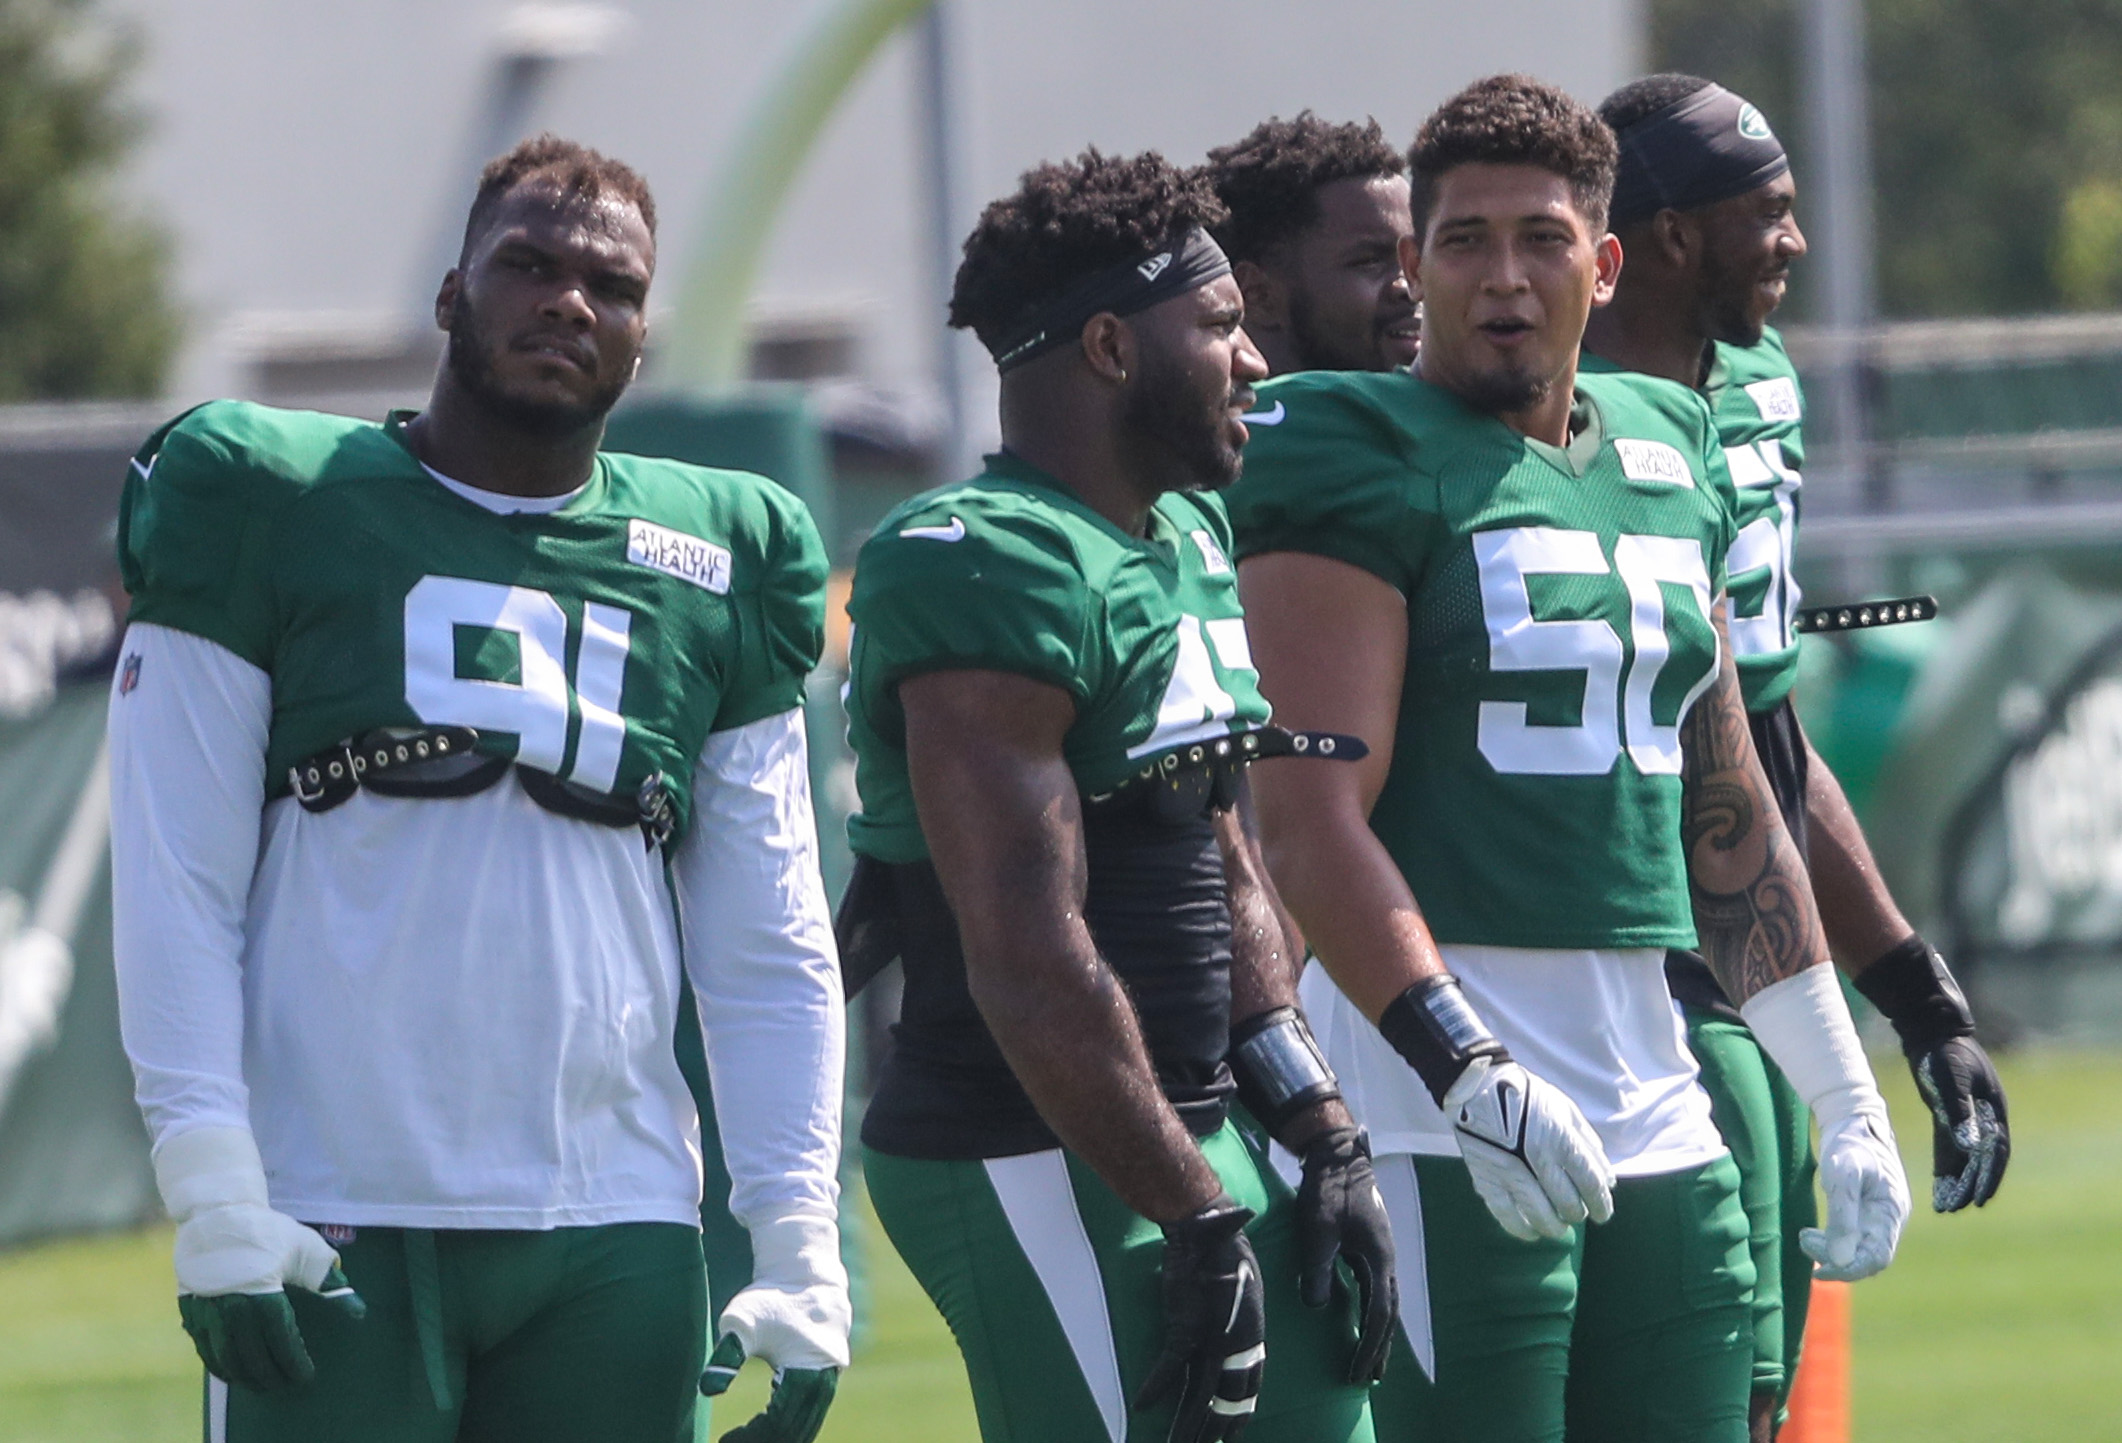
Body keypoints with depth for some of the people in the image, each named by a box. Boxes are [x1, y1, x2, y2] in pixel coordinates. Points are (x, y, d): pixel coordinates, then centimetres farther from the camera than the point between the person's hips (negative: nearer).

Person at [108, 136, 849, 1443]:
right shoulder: (276, 510, 3)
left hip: (617, 1237, 4)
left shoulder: (715, 573, 13)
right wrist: (213, 1195, -11)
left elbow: (772, 957, 14)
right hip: (338, 1231, -4)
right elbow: (177, 892, -2)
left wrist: (800, 1248, 5)